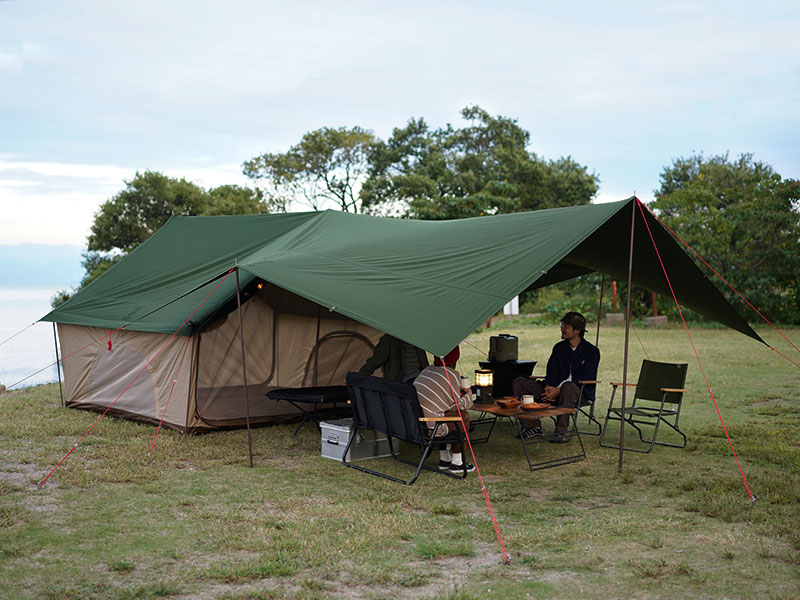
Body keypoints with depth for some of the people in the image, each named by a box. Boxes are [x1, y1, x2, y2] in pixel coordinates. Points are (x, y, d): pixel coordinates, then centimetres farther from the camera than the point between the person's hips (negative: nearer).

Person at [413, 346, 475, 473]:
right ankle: (456, 462, 15)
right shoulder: (452, 375, -6)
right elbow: (458, 405, 0)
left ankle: (444, 459, 32)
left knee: (446, 415, 29)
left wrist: (459, 394, 37)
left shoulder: (426, 370, 17)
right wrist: (469, 395, 21)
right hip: (429, 427, -8)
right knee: (463, 416, 9)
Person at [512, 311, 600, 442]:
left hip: (580, 392, -6)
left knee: (568, 386, -43)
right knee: (519, 383, -9)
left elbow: (585, 379, -13)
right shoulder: (559, 348, 14)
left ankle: (561, 432, -33)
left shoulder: (592, 351, -4)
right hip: (555, 390, 6)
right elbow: (551, 373, 9)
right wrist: (549, 388, -15)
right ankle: (534, 427, -11)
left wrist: (558, 390, -23)